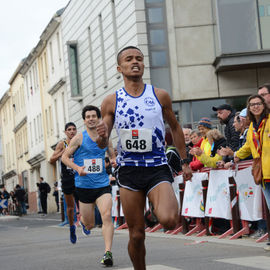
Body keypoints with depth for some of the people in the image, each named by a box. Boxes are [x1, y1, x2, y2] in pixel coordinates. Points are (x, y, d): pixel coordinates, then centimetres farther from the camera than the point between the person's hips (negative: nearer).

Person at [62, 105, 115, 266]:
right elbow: (65, 157, 1)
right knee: (90, 224, 8)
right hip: (84, 185, -1)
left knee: (107, 216, -20)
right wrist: (77, 168, -17)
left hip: (103, 185, 1)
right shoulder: (79, 138, -2)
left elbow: (112, 156, 22)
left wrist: (114, 161, -3)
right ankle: (82, 221, 46)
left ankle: (108, 253, -18)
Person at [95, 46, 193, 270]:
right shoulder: (111, 102, 3)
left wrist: (185, 161, 16)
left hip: (157, 169, -1)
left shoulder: (160, 96, 3)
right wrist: (102, 137, -17)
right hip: (129, 170, 1)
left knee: (168, 221, -25)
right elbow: (102, 144, 7)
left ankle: (166, 208, 10)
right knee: (137, 234, 3)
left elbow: (175, 127, 17)